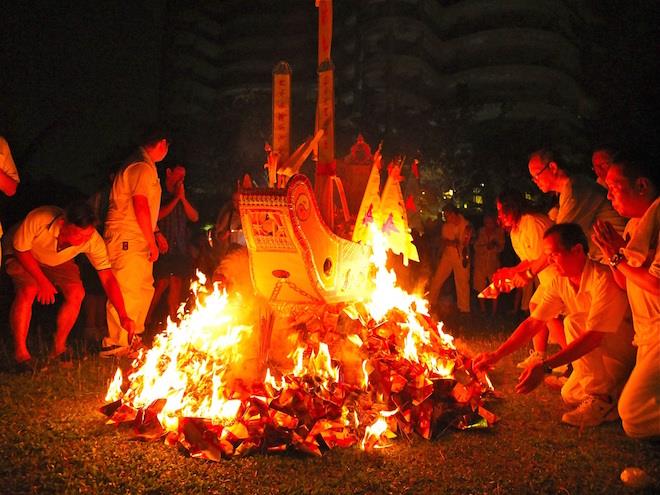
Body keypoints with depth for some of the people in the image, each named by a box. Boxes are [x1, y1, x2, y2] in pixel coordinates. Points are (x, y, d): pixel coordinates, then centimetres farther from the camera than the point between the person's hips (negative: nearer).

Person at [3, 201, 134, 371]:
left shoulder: (93, 241, -33)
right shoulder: (38, 220, -41)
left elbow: (108, 279, -30)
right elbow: (20, 250, -21)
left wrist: (123, 316, -38)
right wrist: (42, 281, -25)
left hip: (58, 261, 3)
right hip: (21, 256, -2)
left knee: (76, 292, -20)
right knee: (28, 290, -29)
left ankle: (58, 347, 1)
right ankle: (20, 352, -14)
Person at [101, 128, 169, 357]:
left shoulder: (143, 166, 21)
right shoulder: (143, 168, -13)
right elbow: (141, 207, -20)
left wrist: (155, 233, 19)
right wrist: (152, 243, -15)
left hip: (136, 241, 11)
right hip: (127, 240, -11)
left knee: (144, 288, 14)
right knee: (128, 291, -9)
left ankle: (132, 337, 24)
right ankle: (115, 343, -2)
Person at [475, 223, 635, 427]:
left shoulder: (603, 279, -29)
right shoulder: (560, 282, -5)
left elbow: (594, 336, -34)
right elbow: (533, 323, -4)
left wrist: (545, 366, -40)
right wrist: (496, 355, -12)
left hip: (630, 346, -8)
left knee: (574, 322, -26)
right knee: (570, 395, 2)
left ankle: (601, 397, -17)